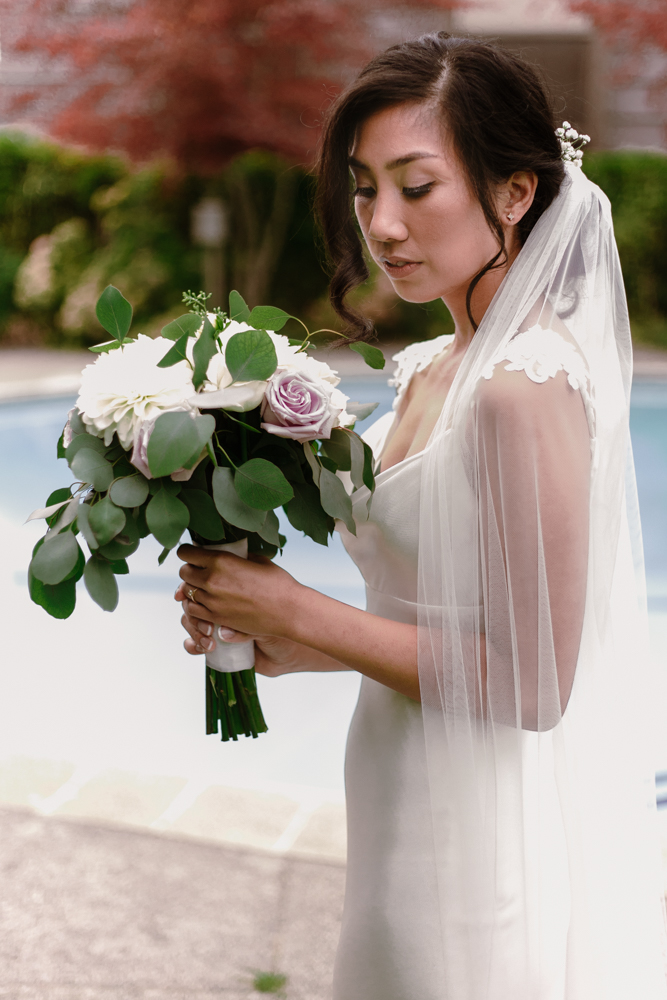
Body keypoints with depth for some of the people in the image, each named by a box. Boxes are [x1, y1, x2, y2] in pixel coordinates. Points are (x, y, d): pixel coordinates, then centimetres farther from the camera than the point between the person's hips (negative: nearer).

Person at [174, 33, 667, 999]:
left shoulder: (528, 390, -22)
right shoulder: (429, 369, 6)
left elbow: (531, 683, -22)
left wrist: (300, 613, -16)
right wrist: (298, 648, -1)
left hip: (493, 848, -8)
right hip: (417, 824, 8)